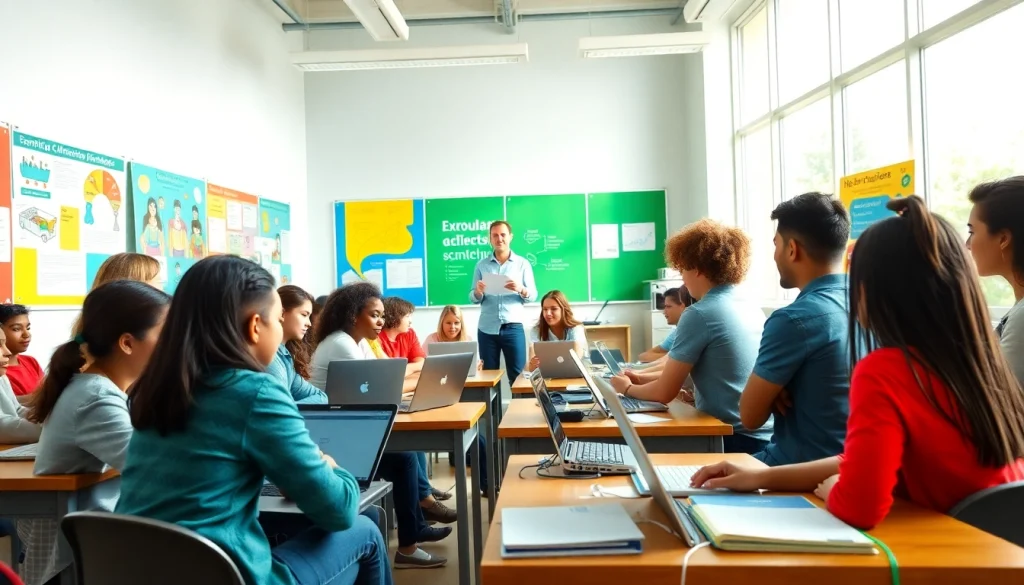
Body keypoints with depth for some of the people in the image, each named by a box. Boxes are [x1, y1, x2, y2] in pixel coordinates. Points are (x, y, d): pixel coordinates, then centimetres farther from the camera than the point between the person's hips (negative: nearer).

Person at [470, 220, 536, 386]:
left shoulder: (523, 263, 6)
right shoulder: (482, 265, 10)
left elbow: (533, 295, 1)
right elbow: (473, 299, 6)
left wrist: (521, 290, -20)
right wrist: (478, 292, -16)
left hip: (513, 328, -1)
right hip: (486, 328, 2)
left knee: (517, 376, -1)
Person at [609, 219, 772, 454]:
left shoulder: (700, 314, -17)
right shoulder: (752, 308, 8)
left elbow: (664, 393, -11)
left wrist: (627, 389, 8)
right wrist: (644, 378, 19)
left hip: (737, 439, -8)